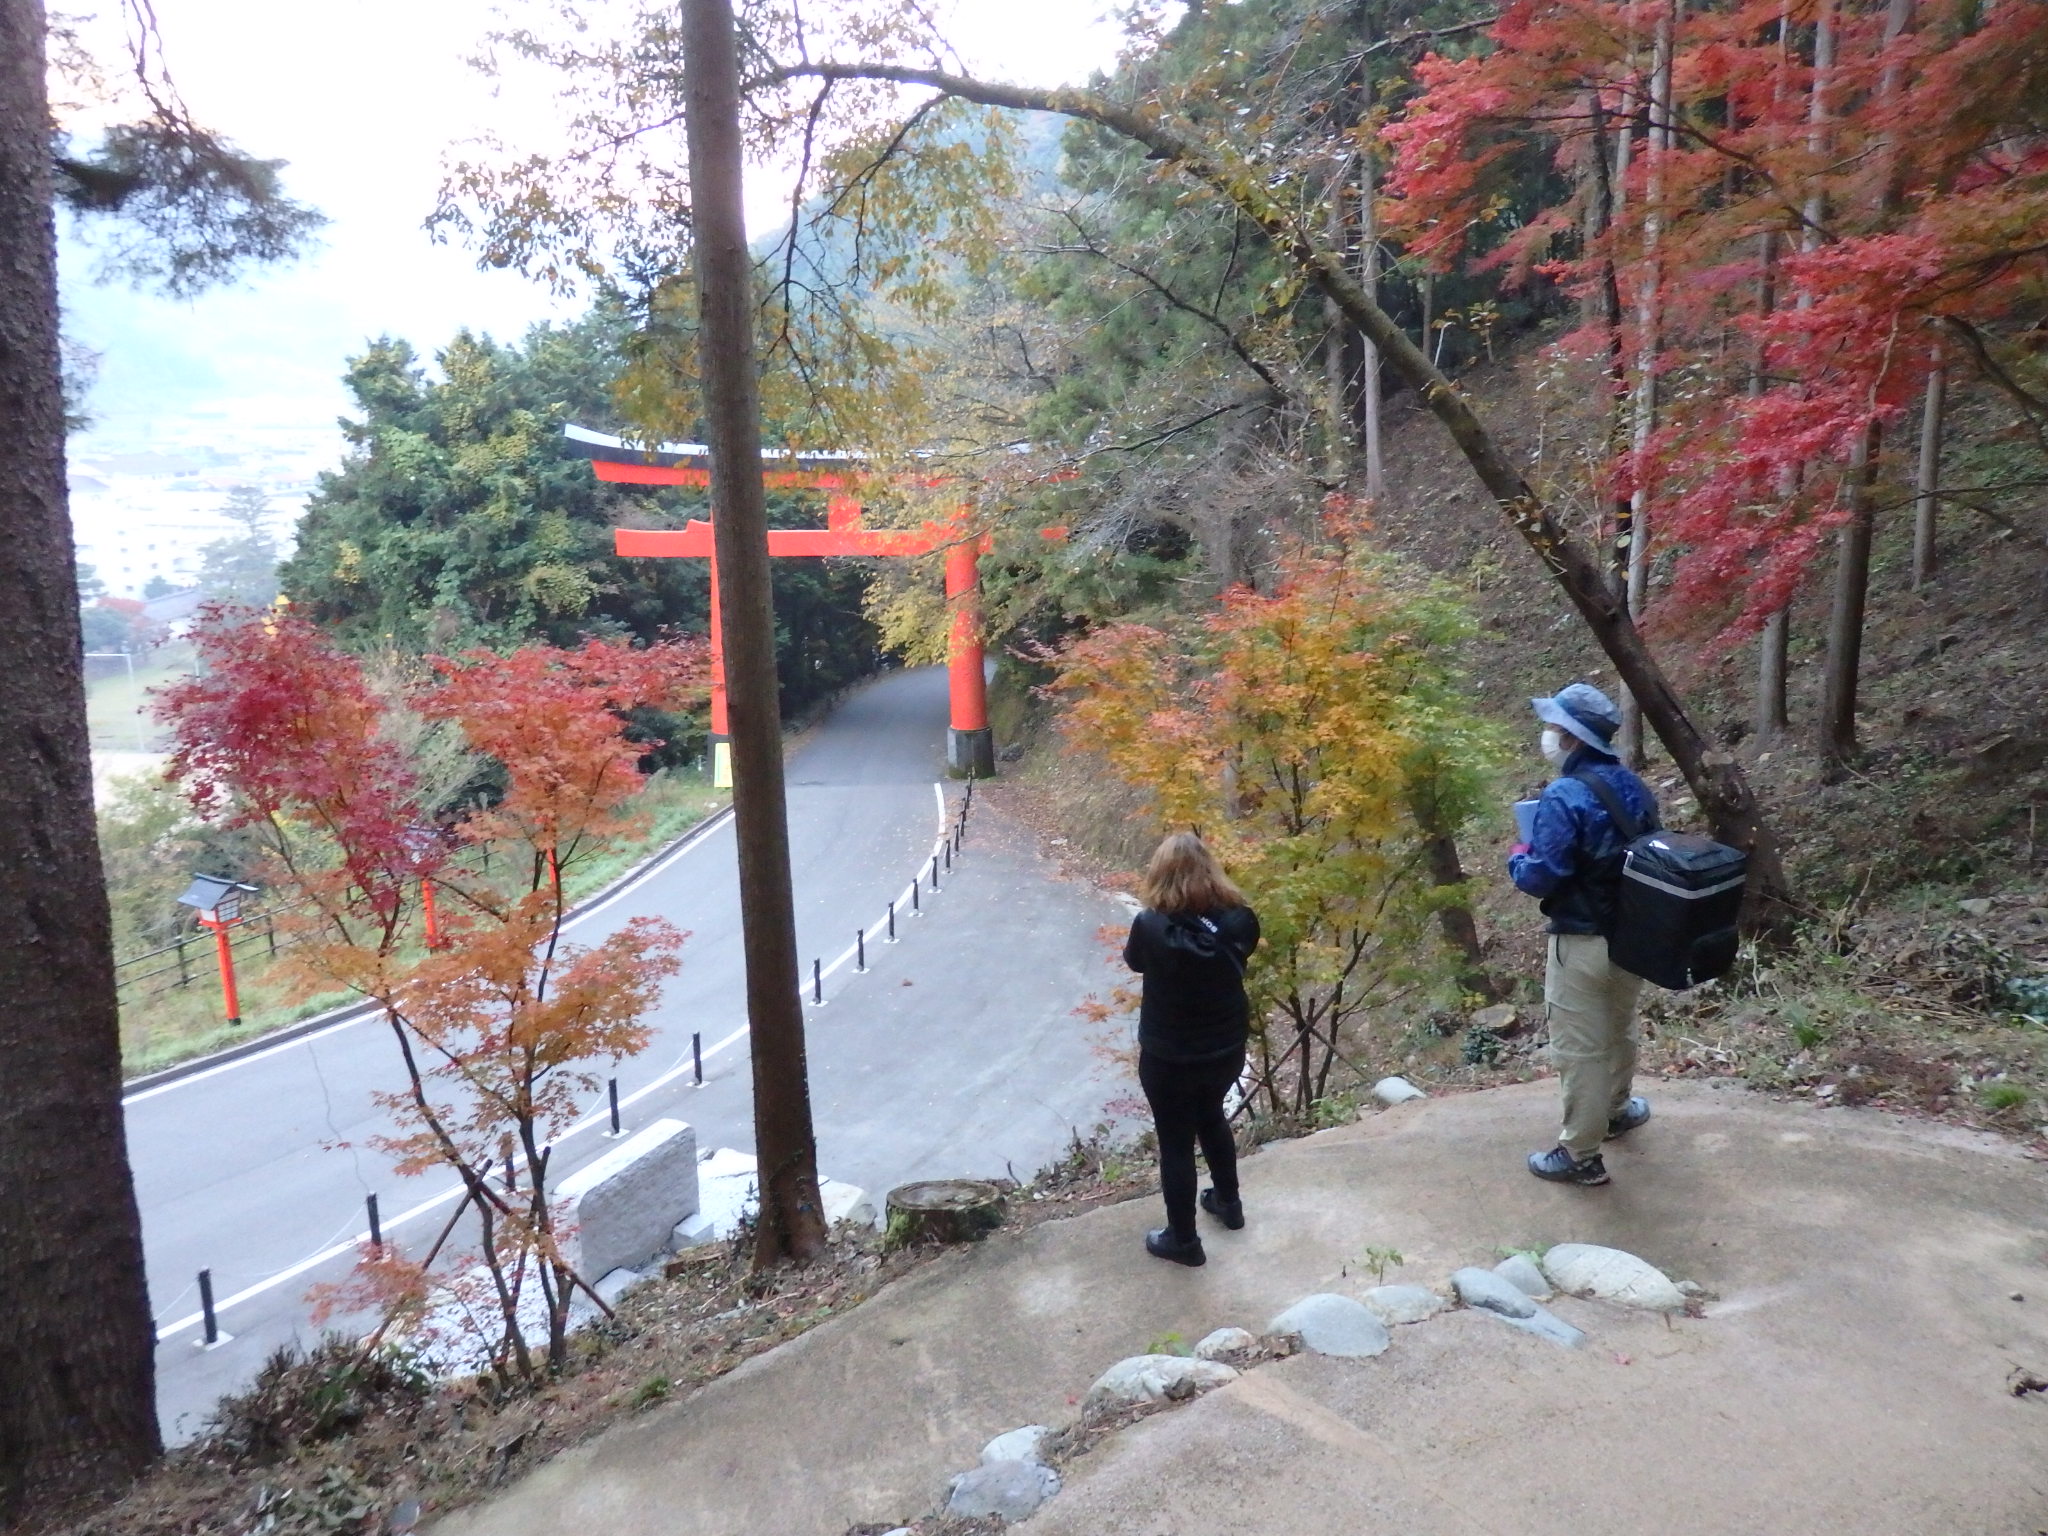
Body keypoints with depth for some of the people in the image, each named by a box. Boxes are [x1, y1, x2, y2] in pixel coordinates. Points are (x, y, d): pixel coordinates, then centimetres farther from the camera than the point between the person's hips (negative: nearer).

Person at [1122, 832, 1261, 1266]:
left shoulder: (1151, 926, -27)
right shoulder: (1239, 921, -17)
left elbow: (1135, 960, -5)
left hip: (1169, 1058, -4)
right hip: (1227, 1049, 5)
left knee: (1175, 1143, 15)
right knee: (1212, 1117, 31)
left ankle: (1183, 1240, 32)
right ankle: (1228, 1202, 50)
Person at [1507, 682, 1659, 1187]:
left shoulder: (1564, 797, -24)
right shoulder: (1633, 786, 2)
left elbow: (1541, 879, -26)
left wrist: (1518, 857, -6)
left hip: (1583, 942, -8)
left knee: (1580, 1048, 4)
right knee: (1619, 1029, 27)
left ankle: (1580, 1155, 16)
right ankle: (1617, 1109, 49)